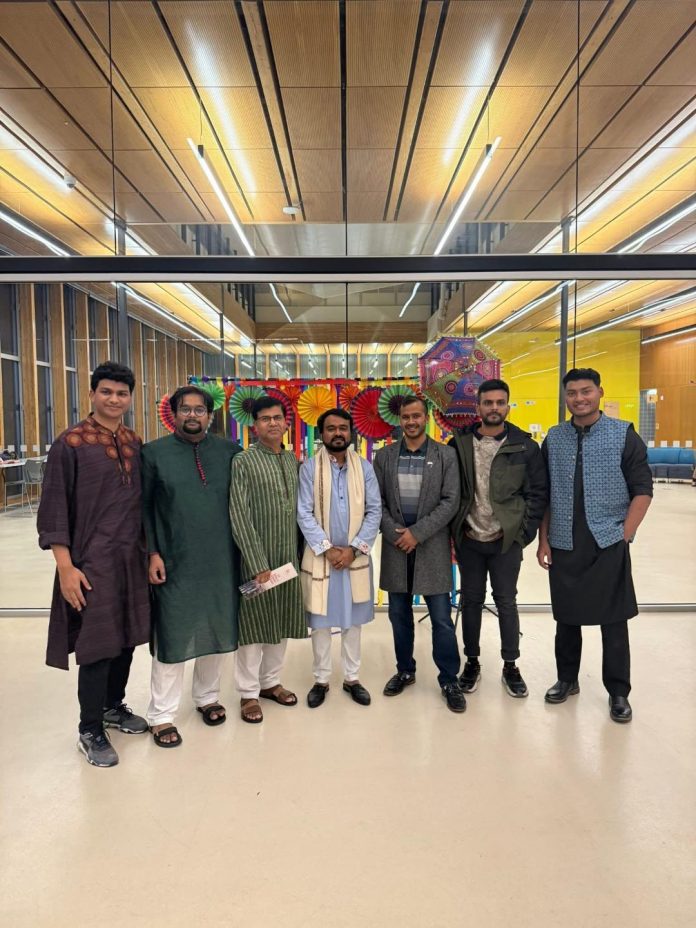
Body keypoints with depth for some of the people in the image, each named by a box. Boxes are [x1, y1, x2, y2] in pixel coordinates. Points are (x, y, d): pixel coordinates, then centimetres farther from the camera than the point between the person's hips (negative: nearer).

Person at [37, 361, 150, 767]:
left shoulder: (135, 444, 7)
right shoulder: (70, 443, -8)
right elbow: (54, 510, -10)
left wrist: (149, 551, 10)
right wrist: (65, 567, -14)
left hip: (132, 559, 6)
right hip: (91, 562, -5)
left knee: (127, 636, 14)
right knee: (97, 644, 1)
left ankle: (114, 705, 36)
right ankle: (91, 730, 20)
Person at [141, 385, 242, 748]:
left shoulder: (229, 452, 3)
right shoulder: (153, 453, -1)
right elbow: (143, 508, -1)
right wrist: (152, 553, -8)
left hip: (221, 563, 3)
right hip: (174, 564, -2)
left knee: (217, 632, 14)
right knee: (172, 637, 6)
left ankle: (207, 697, 36)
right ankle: (161, 715, 21)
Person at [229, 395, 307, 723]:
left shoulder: (294, 461, 8)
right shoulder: (243, 462, -8)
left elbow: (300, 509, 10)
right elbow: (239, 515, -13)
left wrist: (301, 553, 6)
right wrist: (258, 563, -17)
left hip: (289, 557, 5)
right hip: (257, 558, -5)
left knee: (282, 622, 15)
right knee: (254, 623, 5)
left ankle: (270, 681, 32)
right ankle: (249, 693, 20)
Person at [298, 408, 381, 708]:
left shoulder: (364, 468, 2)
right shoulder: (309, 468, -4)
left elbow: (375, 511, -2)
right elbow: (304, 514, -8)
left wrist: (354, 548, -11)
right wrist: (328, 549, -15)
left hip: (355, 556, 2)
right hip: (320, 556, -1)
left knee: (353, 620, 12)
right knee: (320, 621, 8)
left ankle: (351, 677, 26)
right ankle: (321, 679, 23)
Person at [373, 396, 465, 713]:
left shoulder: (446, 455, -1)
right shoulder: (384, 456, 5)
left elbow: (450, 502, -7)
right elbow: (377, 501, 3)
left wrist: (417, 532, -14)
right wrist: (394, 533, -11)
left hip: (432, 546, -2)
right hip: (395, 544, 3)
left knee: (441, 618, 2)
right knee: (399, 614, 12)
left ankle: (449, 680, 17)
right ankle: (405, 670, 30)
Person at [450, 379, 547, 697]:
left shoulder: (525, 446, -4)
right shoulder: (459, 444, -1)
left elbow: (538, 493, -1)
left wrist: (523, 533, -6)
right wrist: (453, 532, -2)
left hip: (506, 541, -1)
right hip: (469, 539, 1)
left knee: (506, 602, 10)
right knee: (471, 601, 12)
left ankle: (510, 667, 26)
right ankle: (472, 663, 28)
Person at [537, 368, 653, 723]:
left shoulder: (623, 434, -3)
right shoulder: (553, 438, 5)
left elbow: (642, 489, -4)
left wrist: (624, 535, -10)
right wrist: (543, 540, 4)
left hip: (608, 545, -2)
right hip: (563, 546, 3)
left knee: (613, 621, 6)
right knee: (566, 618, 13)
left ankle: (618, 692, 22)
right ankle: (567, 679, 31)